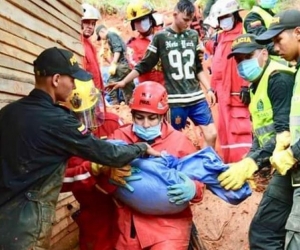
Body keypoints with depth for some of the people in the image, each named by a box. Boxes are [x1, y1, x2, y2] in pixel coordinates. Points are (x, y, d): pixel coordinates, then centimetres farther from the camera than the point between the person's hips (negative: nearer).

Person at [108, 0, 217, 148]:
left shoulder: (193, 36, 9)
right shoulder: (161, 37, -2)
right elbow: (144, 65, 3)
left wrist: (209, 89, 10)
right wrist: (124, 81, -2)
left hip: (196, 97, 3)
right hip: (175, 100, -3)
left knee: (212, 134, -3)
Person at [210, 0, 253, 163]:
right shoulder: (221, 36, 19)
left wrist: (247, 87, -21)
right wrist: (214, 87, 20)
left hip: (238, 92, -9)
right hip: (224, 93, 9)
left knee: (240, 131, -12)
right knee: (225, 130, 13)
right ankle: (230, 163, 21)